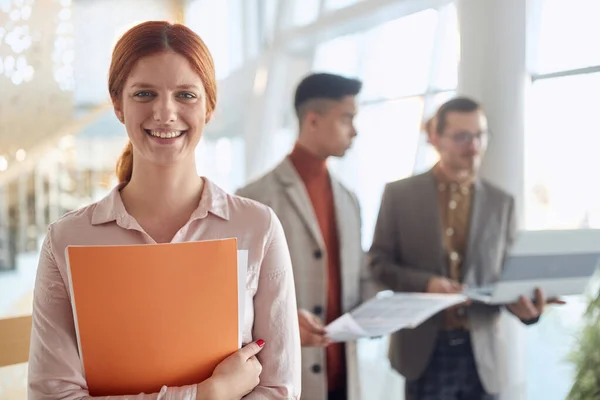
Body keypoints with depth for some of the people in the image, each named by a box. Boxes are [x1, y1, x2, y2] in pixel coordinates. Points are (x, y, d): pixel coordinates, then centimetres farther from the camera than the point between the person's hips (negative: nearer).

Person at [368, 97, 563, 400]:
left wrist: (525, 304, -15)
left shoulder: (502, 202, 7)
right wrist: (425, 283, -17)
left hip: (481, 352, 2)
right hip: (425, 349, -2)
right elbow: (379, 263, 0)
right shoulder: (399, 193, 1)